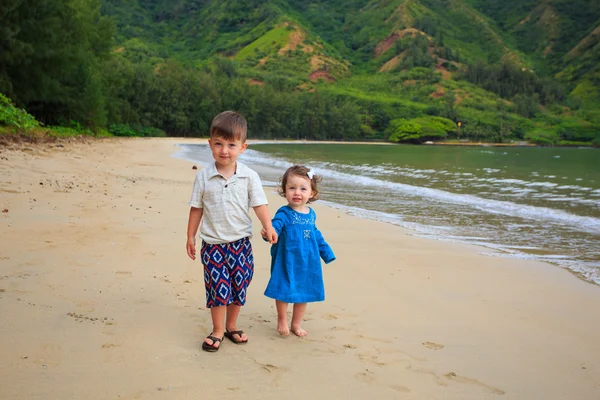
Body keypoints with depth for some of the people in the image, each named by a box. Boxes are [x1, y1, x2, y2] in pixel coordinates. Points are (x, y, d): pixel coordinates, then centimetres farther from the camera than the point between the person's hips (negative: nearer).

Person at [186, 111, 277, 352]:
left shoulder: (249, 177, -5)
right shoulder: (203, 177, -4)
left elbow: (259, 204, -5)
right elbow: (196, 209, 3)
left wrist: (268, 227, -20)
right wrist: (190, 237, 5)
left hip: (240, 242, 1)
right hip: (213, 243, -1)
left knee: (239, 285, 10)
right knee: (219, 286, -2)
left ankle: (231, 326, 29)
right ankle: (217, 331, 15)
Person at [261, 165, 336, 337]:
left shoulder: (311, 214, 4)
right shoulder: (284, 213, -15)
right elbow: (275, 226, -33)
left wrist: (326, 252, 24)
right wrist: (267, 233, -55)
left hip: (307, 261, 6)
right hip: (287, 261, -5)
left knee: (304, 292, 14)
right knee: (284, 291, 3)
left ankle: (296, 323, 33)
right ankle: (282, 320, 28)